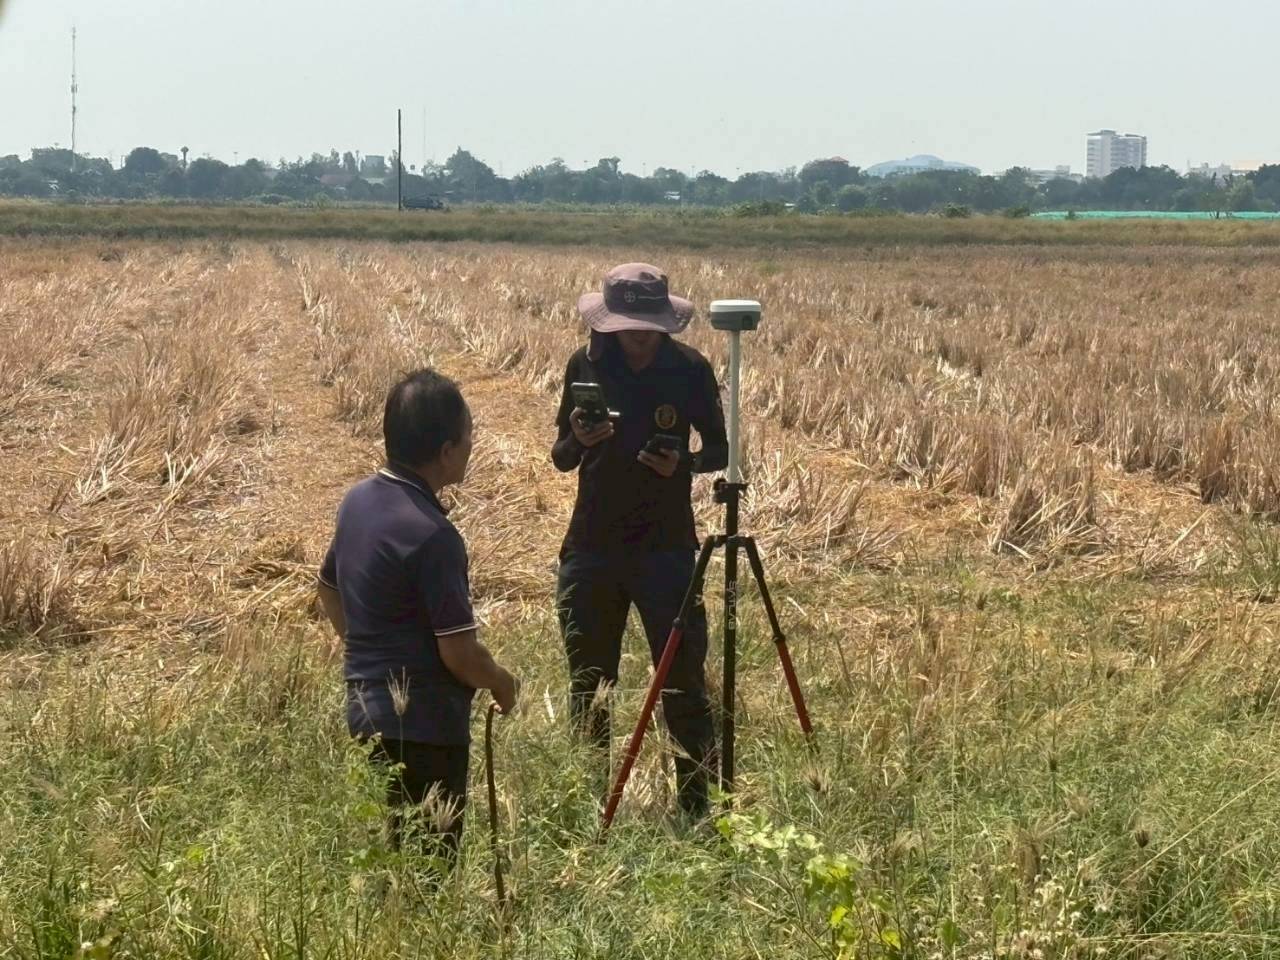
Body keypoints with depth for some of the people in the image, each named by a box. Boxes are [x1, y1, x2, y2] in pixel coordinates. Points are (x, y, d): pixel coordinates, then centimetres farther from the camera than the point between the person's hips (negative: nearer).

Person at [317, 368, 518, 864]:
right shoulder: (432, 535, -22)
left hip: (367, 708, 9)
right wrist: (502, 684, -2)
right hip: (423, 724, -9)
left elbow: (329, 590, 20)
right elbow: (459, 653, -20)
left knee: (394, 855, 17)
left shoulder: (358, 501, 4)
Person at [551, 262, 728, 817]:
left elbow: (720, 449, 5)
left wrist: (683, 462, -17)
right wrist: (579, 440, -18)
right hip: (591, 548, 2)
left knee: (683, 680, -4)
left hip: (666, 547, -2)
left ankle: (696, 807, 5)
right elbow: (561, 459, 5)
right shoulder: (585, 367, 0)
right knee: (588, 686, 8)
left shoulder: (689, 370, -4)